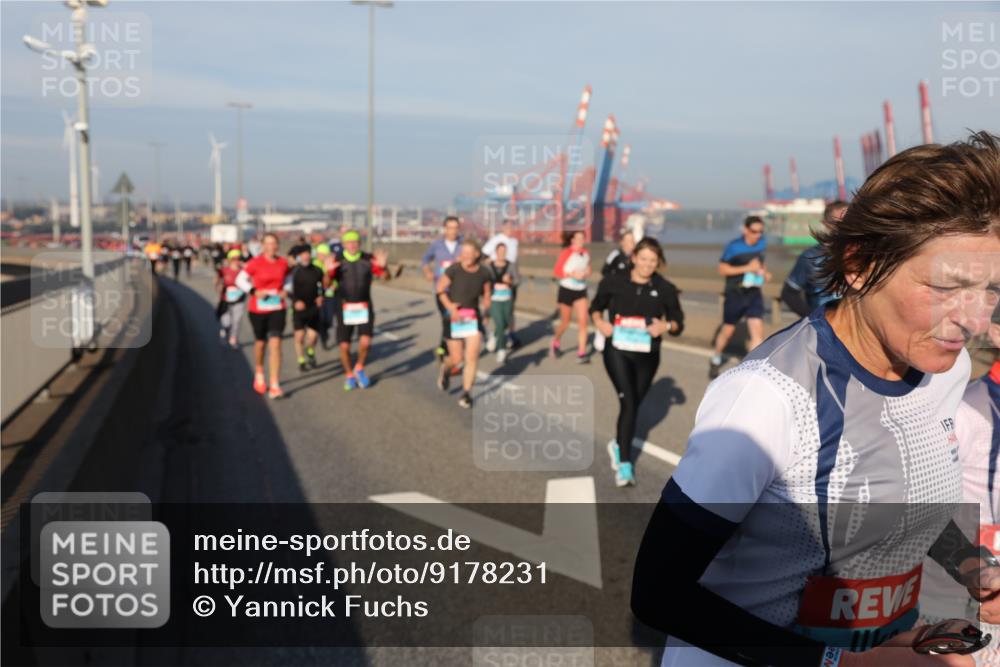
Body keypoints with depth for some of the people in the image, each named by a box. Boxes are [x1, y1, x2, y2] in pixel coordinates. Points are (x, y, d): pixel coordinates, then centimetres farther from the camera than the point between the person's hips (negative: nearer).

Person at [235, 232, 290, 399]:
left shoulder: (283, 263, 0)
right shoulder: (255, 263, -8)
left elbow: (288, 279, 17)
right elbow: (240, 280, -2)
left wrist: (286, 291, -3)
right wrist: (254, 291, -16)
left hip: (277, 309, 1)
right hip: (258, 309, -1)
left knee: (275, 343, -11)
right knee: (260, 342, 15)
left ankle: (274, 386, -12)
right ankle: (259, 373, 44)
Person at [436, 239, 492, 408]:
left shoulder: (484, 273, -4)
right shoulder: (454, 270, -13)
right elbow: (440, 289, -3)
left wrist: (486, 301, -10)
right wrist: (450, 307, -16)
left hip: (473, 318, 2)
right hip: (455, 318, -2)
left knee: (472, 357, -7)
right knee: (456, 359, 4)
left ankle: (466, 393, 6)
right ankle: (445, 370, 40)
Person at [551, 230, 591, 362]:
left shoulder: (586, 253, 2)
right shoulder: (566, 253, -12)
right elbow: (557, 271, -12)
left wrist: (586, 274, -7)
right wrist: (572, 275, -23)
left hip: (581, 291, 3)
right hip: (567, 290, -3)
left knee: (583, 321, -10)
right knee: (565, 323, 10)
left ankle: (581, 353, -7)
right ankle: (556, 342, 39)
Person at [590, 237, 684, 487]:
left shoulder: (665, 289, -2)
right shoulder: (614, 282, -4)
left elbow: (678, 322, 5)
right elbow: (596, 306, 11)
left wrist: (666, 326, -17)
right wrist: (599, 321, -10)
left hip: (647, 355, 3)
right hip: (617, 350, -3)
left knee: (634, 404, 16)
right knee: (628, 402, -16)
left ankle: (618, 445, 43)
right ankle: (624, 465, -12)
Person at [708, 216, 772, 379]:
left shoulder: (762, 243, 0)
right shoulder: (734, 246, -14)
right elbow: (722, 269, -11)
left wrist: (764, 272, 0)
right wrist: (747, 268, -20)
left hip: (754, 294, 3)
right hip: (735, 294, -3)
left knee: (758, 331, -10)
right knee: (727, 331, 12)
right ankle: (715, 361, 38)